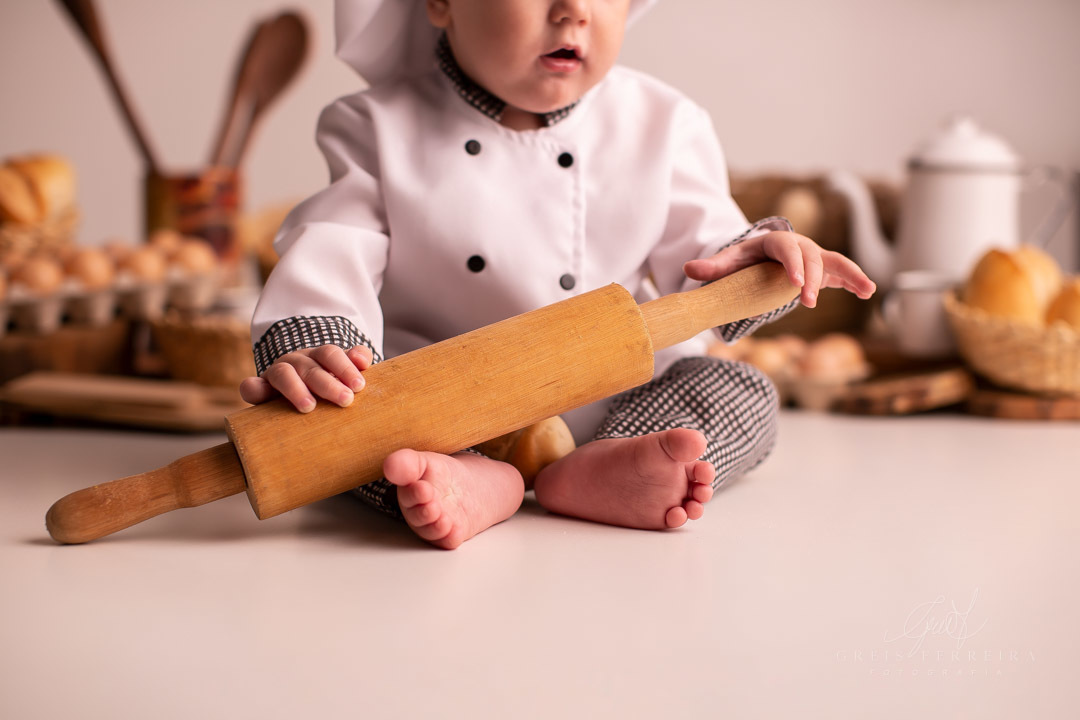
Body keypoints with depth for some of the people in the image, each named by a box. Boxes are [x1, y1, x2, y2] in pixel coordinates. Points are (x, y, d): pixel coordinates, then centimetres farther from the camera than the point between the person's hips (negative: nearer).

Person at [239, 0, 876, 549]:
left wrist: (753, 259, -24)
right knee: (312, 400, -23)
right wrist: (307, 343, -35)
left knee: (746, 393, -17)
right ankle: (465, 477, -47)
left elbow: (699, 254, 1)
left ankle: (606, 465, -43)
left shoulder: (659, 127, 0)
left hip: (607, 405, 2)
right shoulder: (381, 131, -4)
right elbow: (332, 248, -15)